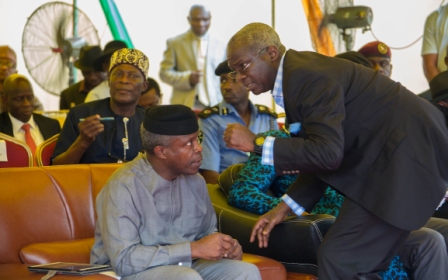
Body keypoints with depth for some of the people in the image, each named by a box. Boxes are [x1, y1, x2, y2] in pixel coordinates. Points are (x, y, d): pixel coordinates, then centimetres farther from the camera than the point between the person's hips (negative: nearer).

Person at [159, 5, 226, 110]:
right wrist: (187, 78, -13)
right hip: (184, 105, -1)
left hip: (213, 105, 2)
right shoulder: (175, 43, 7)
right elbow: (164, 72, 3)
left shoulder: (220, 45, 12)